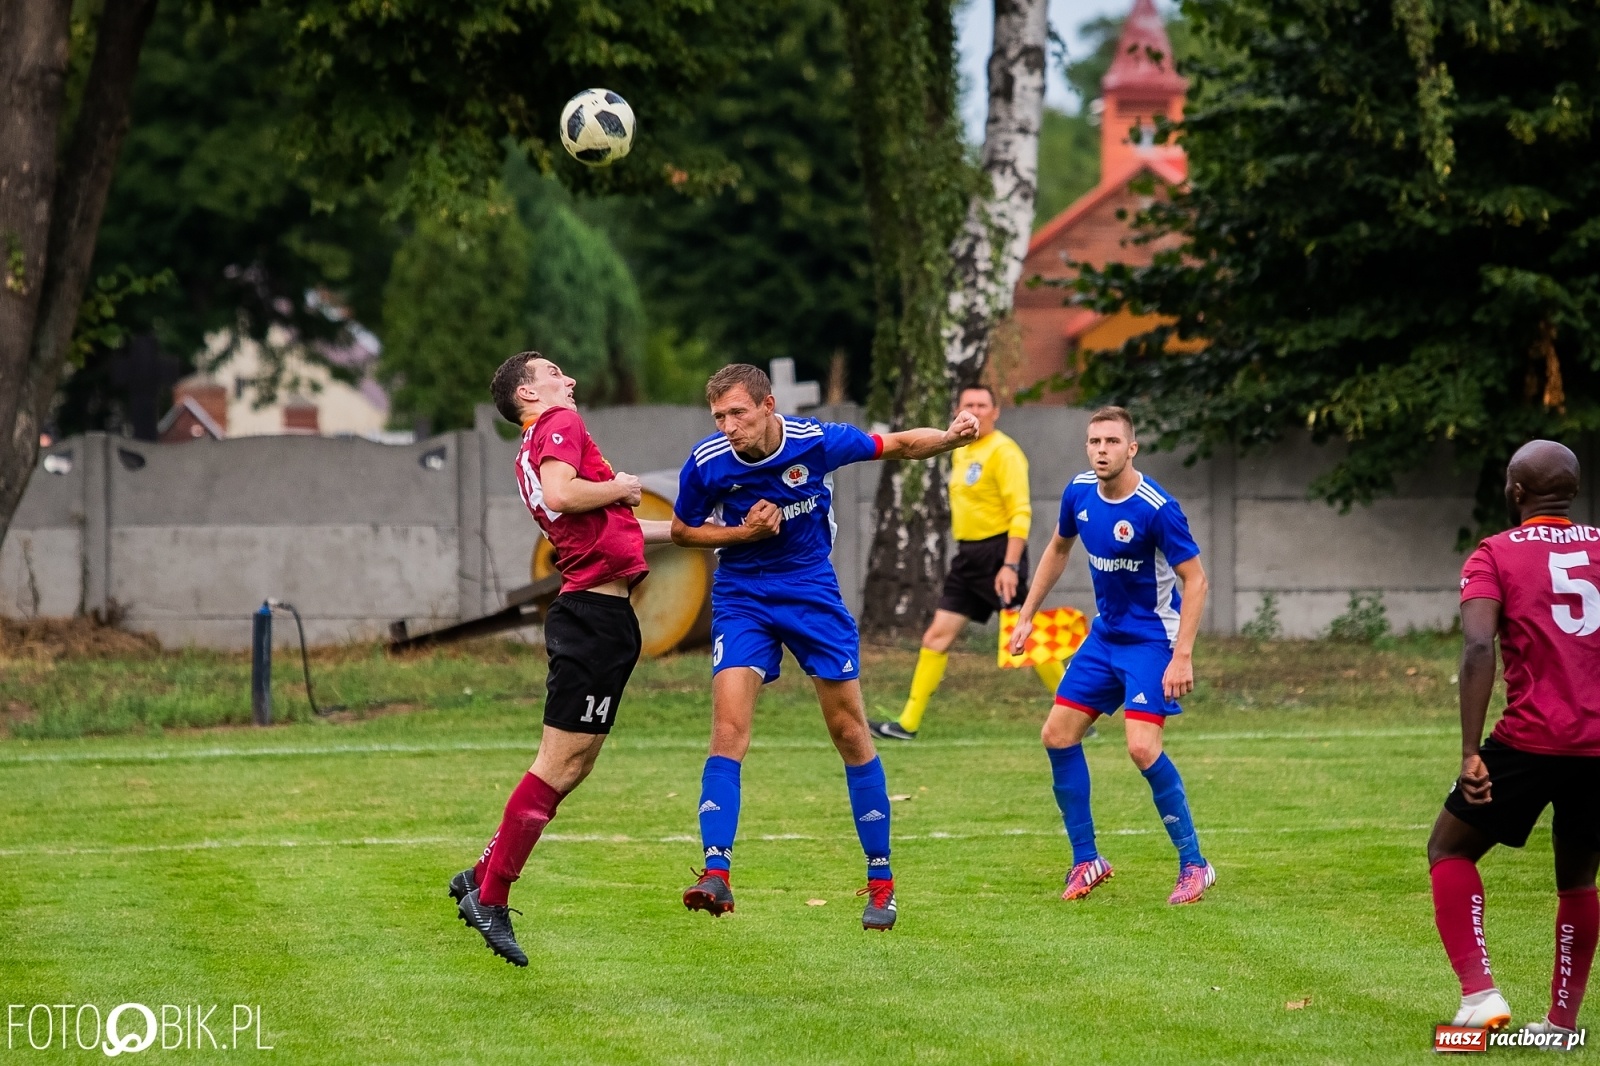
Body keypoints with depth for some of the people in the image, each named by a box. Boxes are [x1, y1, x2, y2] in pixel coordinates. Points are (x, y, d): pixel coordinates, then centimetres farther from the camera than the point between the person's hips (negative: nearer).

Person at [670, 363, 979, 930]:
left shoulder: (816, 441, -15)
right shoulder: (707, 462, -14)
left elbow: (898, 445, -3)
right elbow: (682, 530, 3)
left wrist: (949, 437, -22)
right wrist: (742, 532, -14)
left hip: (813, 591, 0)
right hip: (742, 600, 0)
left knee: (850, 732, 3)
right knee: (728, 729, -17)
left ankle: (881, 881, 14)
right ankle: (716, 874, -20)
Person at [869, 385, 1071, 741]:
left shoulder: (1003, 451, -11)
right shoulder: (960, 453, 14)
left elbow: (1021, 512, -17)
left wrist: (1010, 565, -24)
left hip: (999, 553, -8)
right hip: (968, 556, 8)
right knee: (938, 635, 4)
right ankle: (909, 723, 5)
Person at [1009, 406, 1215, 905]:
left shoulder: (1157, 508, -22)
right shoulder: (1079, 493, -2)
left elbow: (1195, 580, -19)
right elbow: (1058, 550, 17)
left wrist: (1182, 656, -25)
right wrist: (1026, 616, 16)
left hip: (1151, 639, -7)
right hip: (1105, 635, 7)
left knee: (1143, 747, -21)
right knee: (1057, 736, 3)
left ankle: (1194, 864, -6)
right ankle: (1086, 860, 16)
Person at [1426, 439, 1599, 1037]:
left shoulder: (1494, 556, 1)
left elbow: (1478, 647, -14)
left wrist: (1471, 752, -16)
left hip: (1531, 741, -4)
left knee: (1449, 851, 15)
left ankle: (1479, 992, -2)